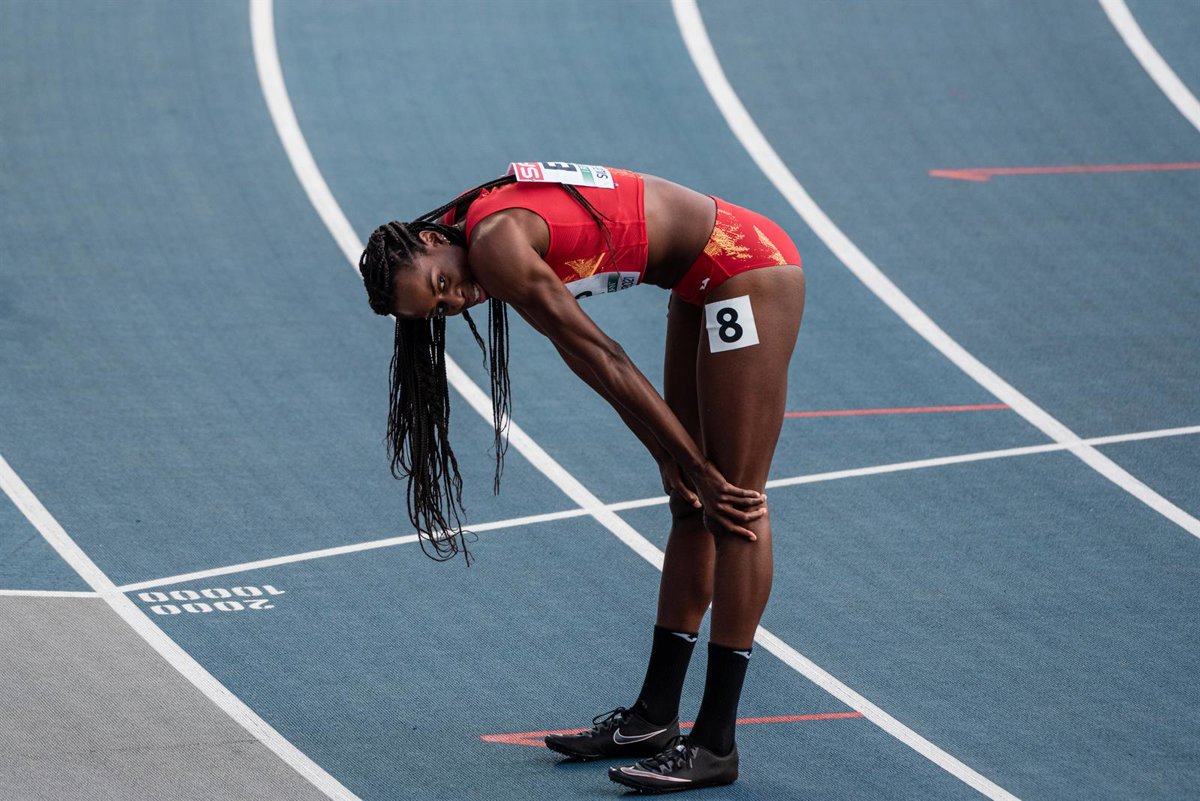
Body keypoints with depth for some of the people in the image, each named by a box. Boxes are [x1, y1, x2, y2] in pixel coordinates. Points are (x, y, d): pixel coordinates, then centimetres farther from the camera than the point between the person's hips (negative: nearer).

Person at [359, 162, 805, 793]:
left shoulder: (496, 247, -20)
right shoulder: (503, 232, 7)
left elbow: (604, 365, -17)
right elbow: (602, 367, 9)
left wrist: (697, 467, -12)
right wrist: (670, 458, 5)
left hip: (747, 272, -10)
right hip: (706, 286, 10)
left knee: (732, 504, -9)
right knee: (693, 510, 12)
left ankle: (715, 745, -10)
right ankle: (655, 718, 17)